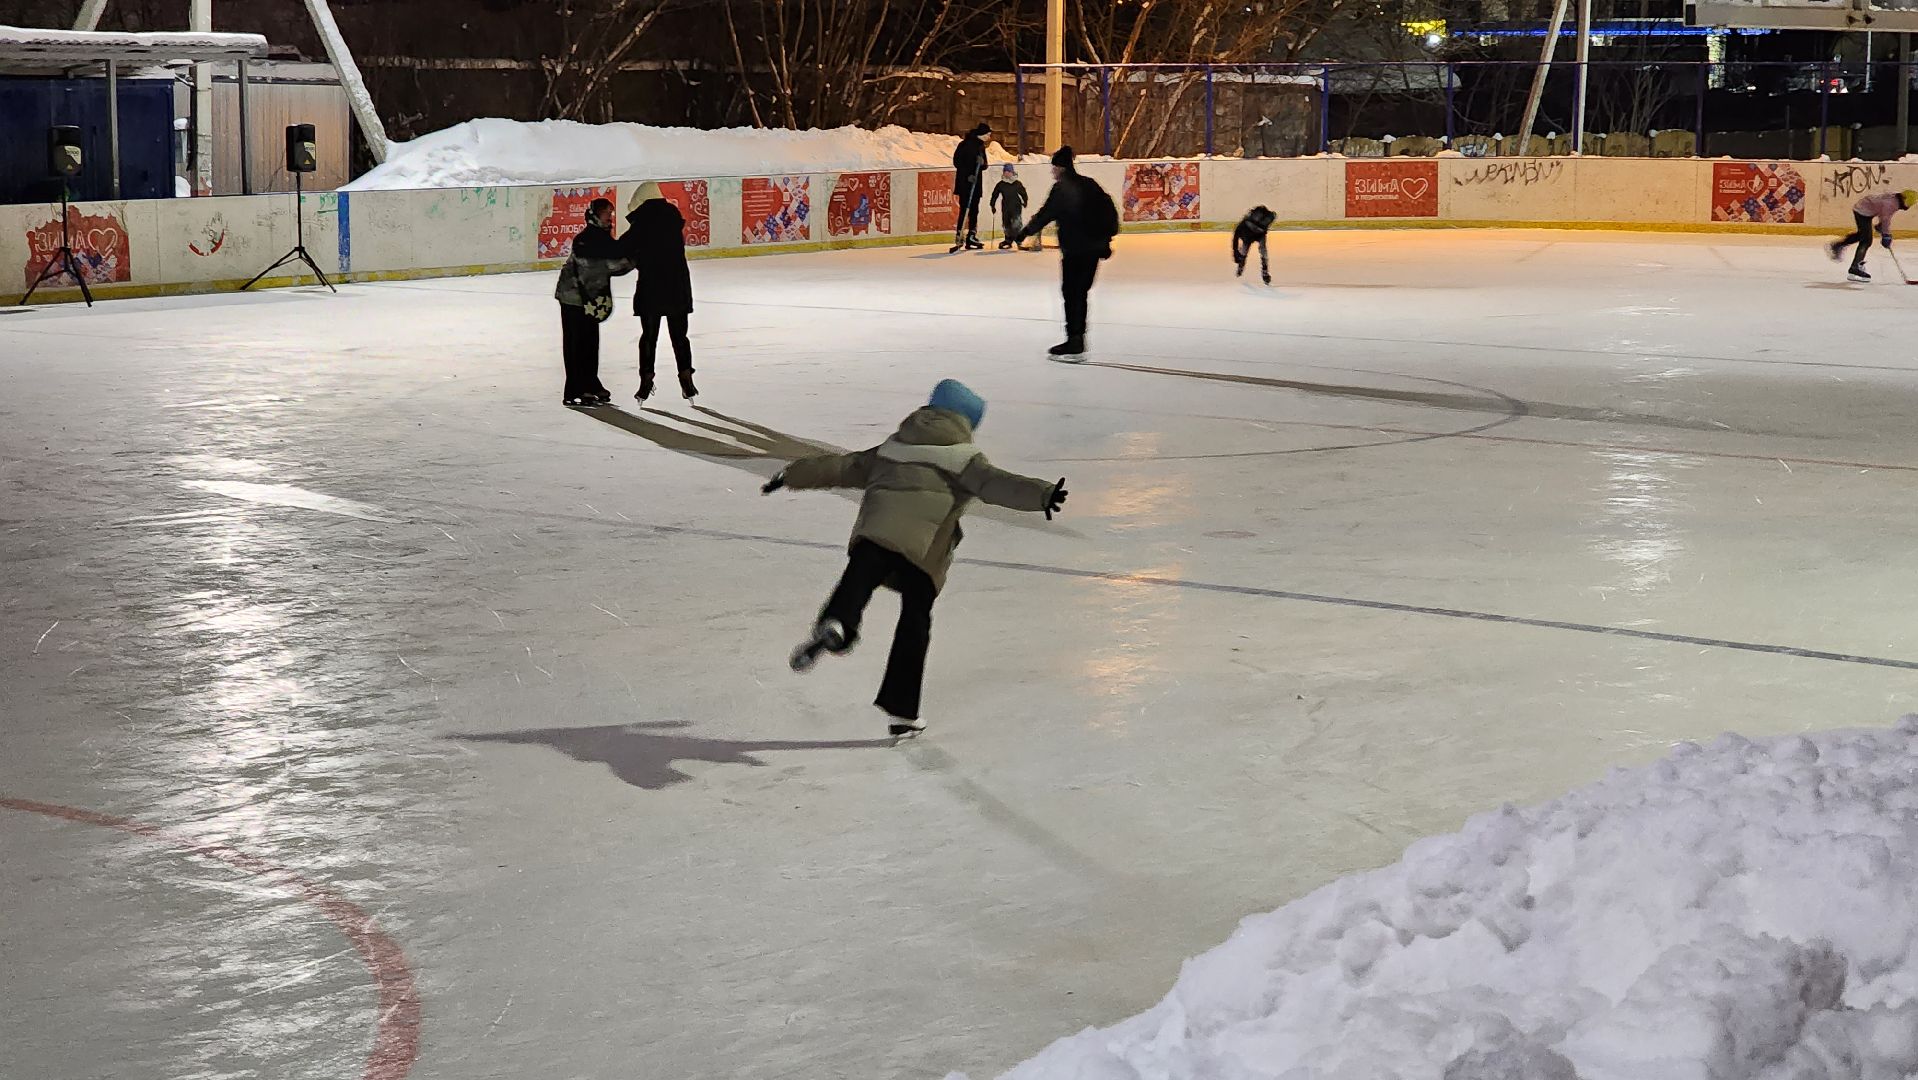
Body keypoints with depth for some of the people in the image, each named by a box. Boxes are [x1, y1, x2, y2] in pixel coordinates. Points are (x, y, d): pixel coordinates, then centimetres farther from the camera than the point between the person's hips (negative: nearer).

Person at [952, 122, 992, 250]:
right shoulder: (966, 144, -11)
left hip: (976, 183, 9)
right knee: (965, 210, -11)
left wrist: (982, 163, -8)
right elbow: (957, 161, -15)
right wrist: (968, 175, -21)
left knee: (974, 211, 10)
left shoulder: (980, 146, 15)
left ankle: (972, 237, 15)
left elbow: (983, 166, 17)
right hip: (965, 183, -8)